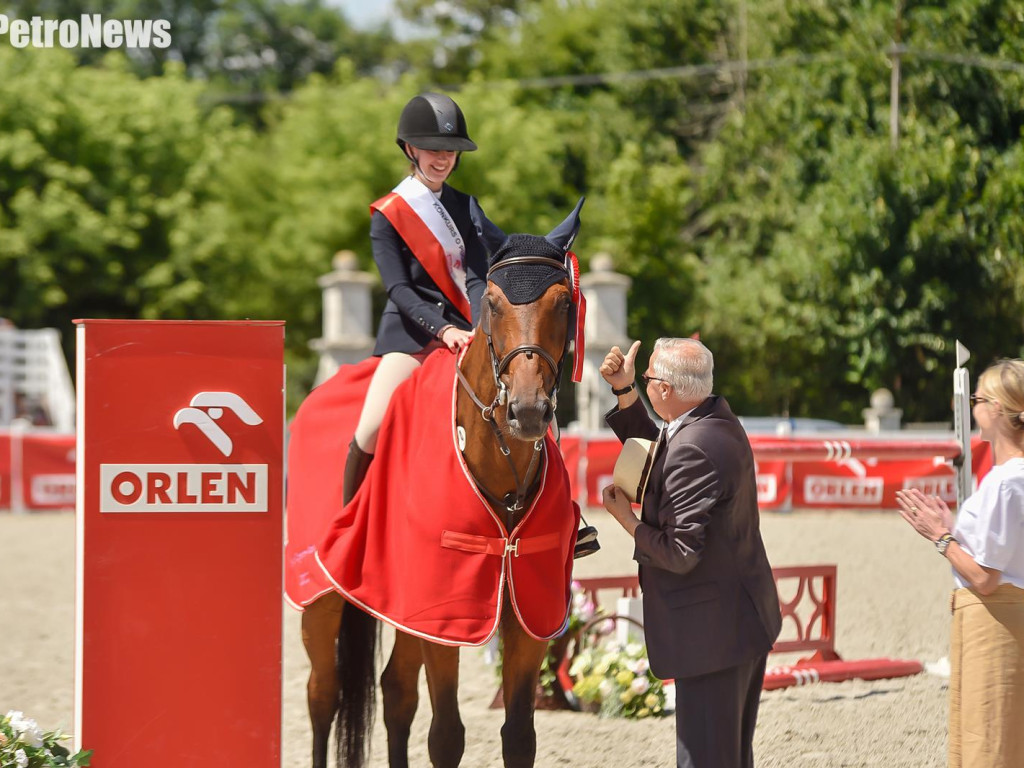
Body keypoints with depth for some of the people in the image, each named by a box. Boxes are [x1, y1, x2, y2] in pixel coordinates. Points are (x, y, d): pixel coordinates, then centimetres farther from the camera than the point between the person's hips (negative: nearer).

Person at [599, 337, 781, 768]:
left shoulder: (692, 451, -24)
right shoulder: (720, 420, 6)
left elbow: (679, 554, -24)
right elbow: (655, 453, 22)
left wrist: (627, 520, -10)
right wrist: (624, 391, 13)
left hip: (711, 633, -10)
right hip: (748, 618, 10)